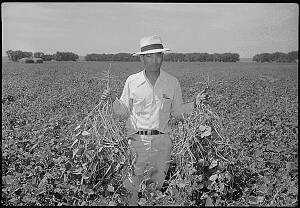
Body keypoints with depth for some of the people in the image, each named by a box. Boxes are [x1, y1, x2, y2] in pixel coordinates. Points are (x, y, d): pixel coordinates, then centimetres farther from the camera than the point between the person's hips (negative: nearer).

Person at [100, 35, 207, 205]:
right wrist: (114, 99, -12)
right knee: (133, 185, 5)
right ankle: (133, 202, 31)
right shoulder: (132, 81, 1)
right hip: (137, 139, -1)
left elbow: (177, 112, 11)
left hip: (162, 141, 1)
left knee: (158, 183, 11)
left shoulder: (173, 82, 3)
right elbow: (124, 113, 5)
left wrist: (195, 103, -3)